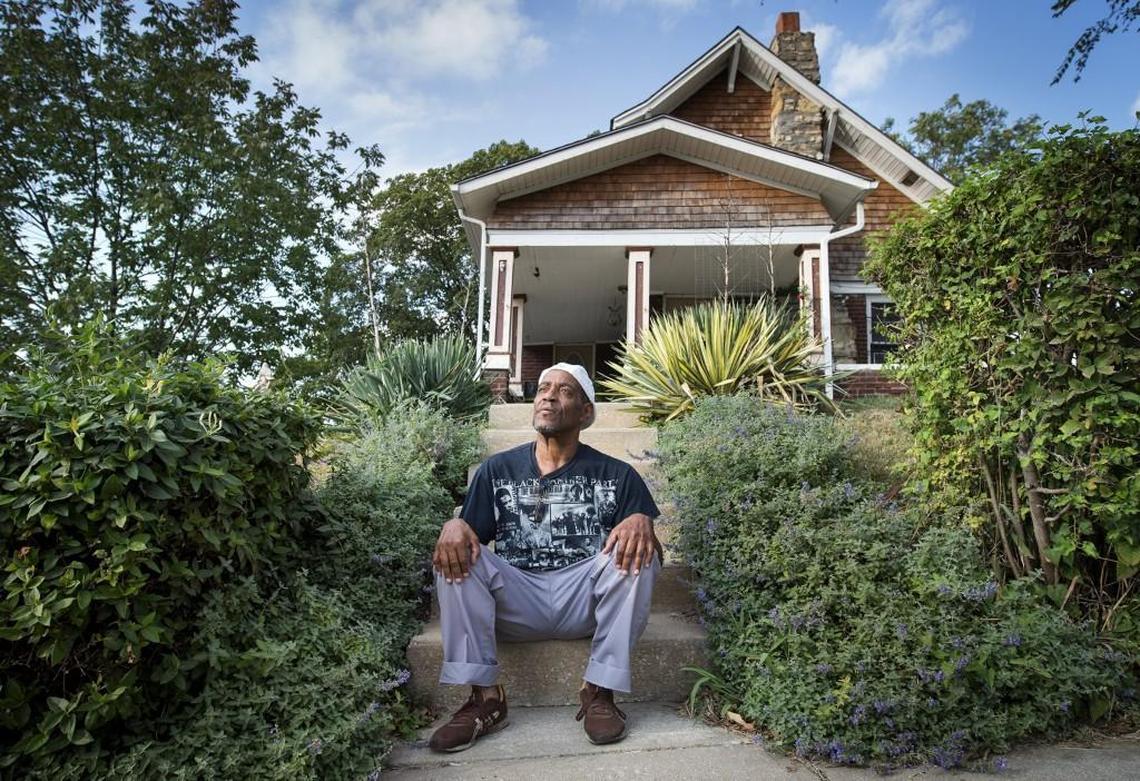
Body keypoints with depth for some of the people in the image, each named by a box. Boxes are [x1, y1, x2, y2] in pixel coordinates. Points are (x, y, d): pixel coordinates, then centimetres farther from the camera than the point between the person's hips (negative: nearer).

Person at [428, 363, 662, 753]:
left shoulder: (616, 474, 5)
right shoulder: (497, 470, 9)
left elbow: (651, 550, 0)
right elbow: (470, 535, 4)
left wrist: (642, 523, -25)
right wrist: (453, 526, -22)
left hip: (586, 600, -1)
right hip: (516, 600, 1)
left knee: (635, 550, -26)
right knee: (453, 554, -21)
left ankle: (600, 690, -17)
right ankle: (485, 696, -18)